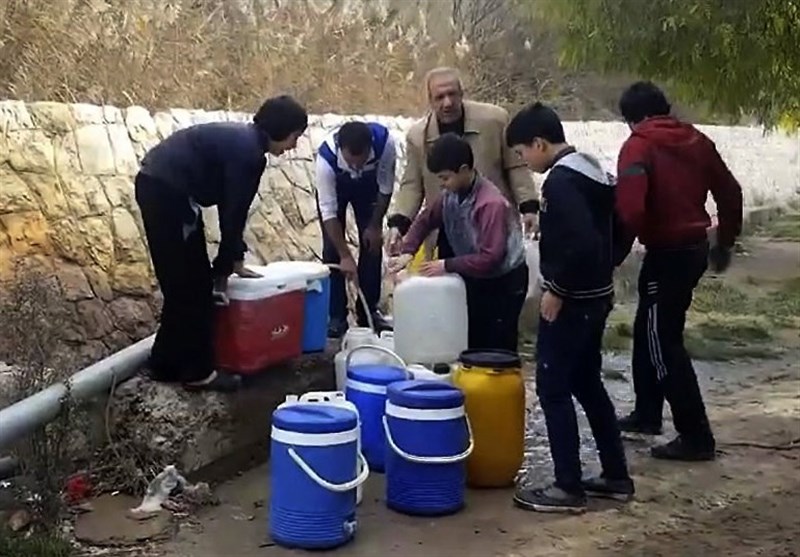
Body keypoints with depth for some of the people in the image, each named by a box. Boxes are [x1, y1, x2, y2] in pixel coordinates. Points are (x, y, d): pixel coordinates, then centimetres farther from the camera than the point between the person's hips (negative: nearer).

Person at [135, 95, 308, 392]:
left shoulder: (242, 140, 16)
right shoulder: (248, 153, -15)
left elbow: (230, 207, 20)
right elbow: (233, 213, -12)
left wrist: (233, 259, 20)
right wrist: (224, 268, -1)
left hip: (155, 185, 10)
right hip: (169, 192, -10)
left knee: (179, 284, 16)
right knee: (195, 285, -2)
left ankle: (166, 363, 24)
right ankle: (198, 372, 5)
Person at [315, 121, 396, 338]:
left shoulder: (384, 142, -39)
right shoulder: (326, 157, -42)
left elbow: (386, 187, -21)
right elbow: (328, 211, -37)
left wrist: (375, 226, -13)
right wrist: (345, 256, -38)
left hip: (368, 187, 2)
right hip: (334, 188, -2)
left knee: (372, 245, -1)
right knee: (332, 248, -8)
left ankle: (368, 311, 11)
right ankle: (336, 316, 2)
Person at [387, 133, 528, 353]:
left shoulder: (491, 204, -30)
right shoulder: (451, 194, -5)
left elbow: (490, 258, -33)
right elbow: (425, 220, 9)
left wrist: (447, 265, -27)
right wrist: (407, 252, -8)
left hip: (505, 281, -8)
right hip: (474, 278, 8)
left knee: (497, 348, -4)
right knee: (471, 340, 15)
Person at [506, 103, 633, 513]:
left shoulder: (561, 181, -19)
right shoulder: (591, 171, 11)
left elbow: (579, 243, -30)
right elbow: (609, 231, 17)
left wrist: (556, 290, -20)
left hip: (571, 301, -10)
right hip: (596, 296, 10)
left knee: (553, 389, -1)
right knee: (587, 384, 18)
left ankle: (568, 488, 4)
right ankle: (616, 476, 24)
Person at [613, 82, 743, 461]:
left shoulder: (638, 146, -13)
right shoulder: (695, 139, 9)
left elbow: (630, 209, -26)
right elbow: (730, 192, 13)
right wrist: (725, 243, 23)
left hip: (666, 254, -8)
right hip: (695, 248, 8)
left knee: (664, 344, -1)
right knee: (649, 332, 21)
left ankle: (696, 437, 0)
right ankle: (647, 414, 32)